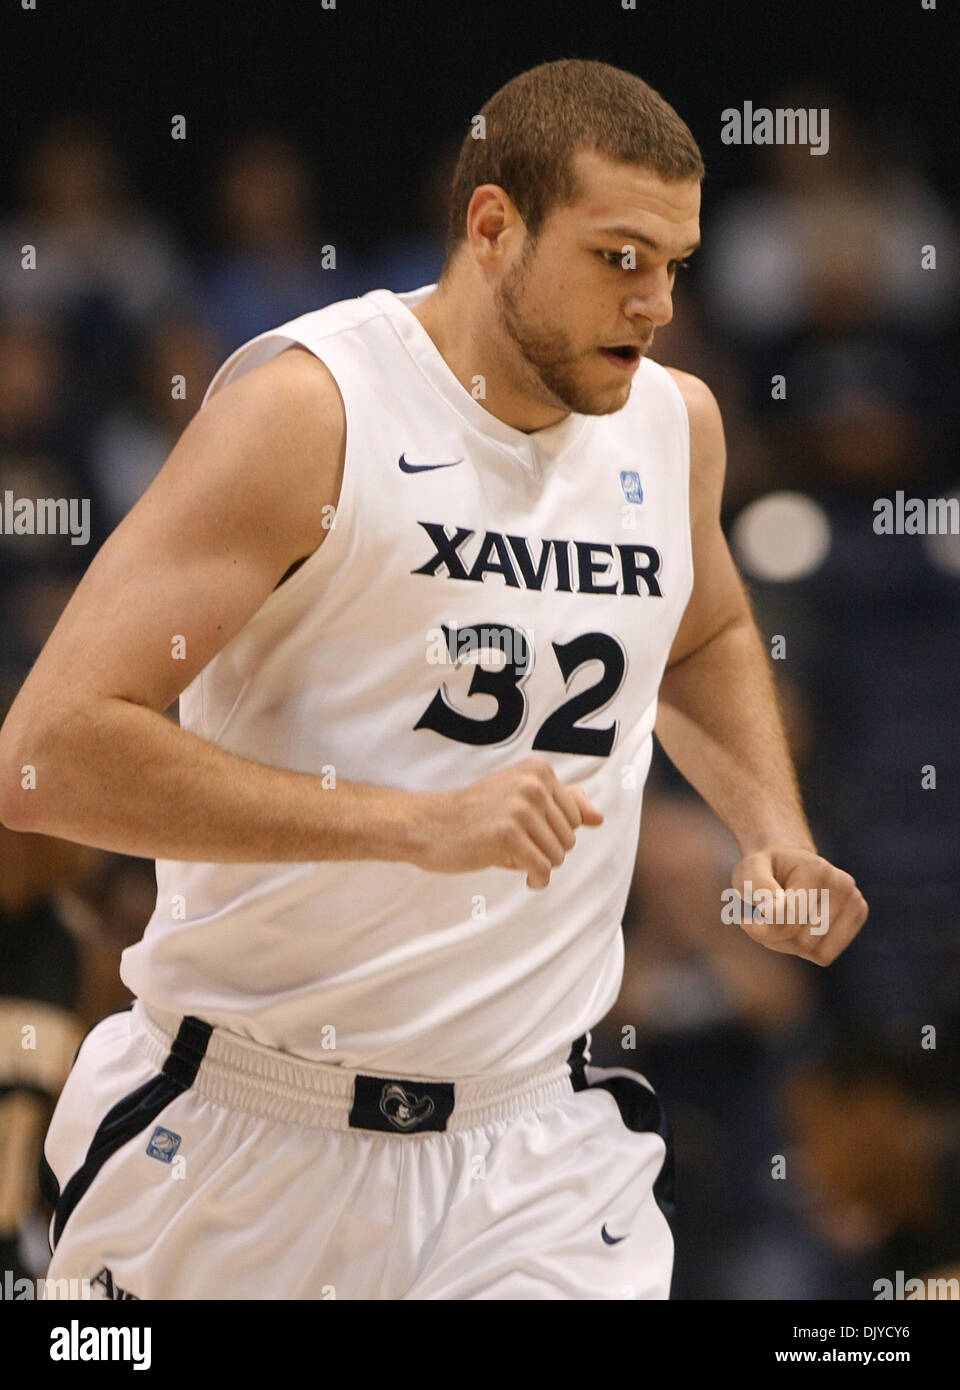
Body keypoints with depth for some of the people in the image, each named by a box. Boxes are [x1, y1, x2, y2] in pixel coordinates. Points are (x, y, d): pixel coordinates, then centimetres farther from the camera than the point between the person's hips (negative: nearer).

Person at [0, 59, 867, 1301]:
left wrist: (774, 834, 12)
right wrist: (419, 824, -26)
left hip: (536, 1153, 4)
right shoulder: (309, 407, -14)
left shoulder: (673, 425, 6)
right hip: (251, 1140, -4)